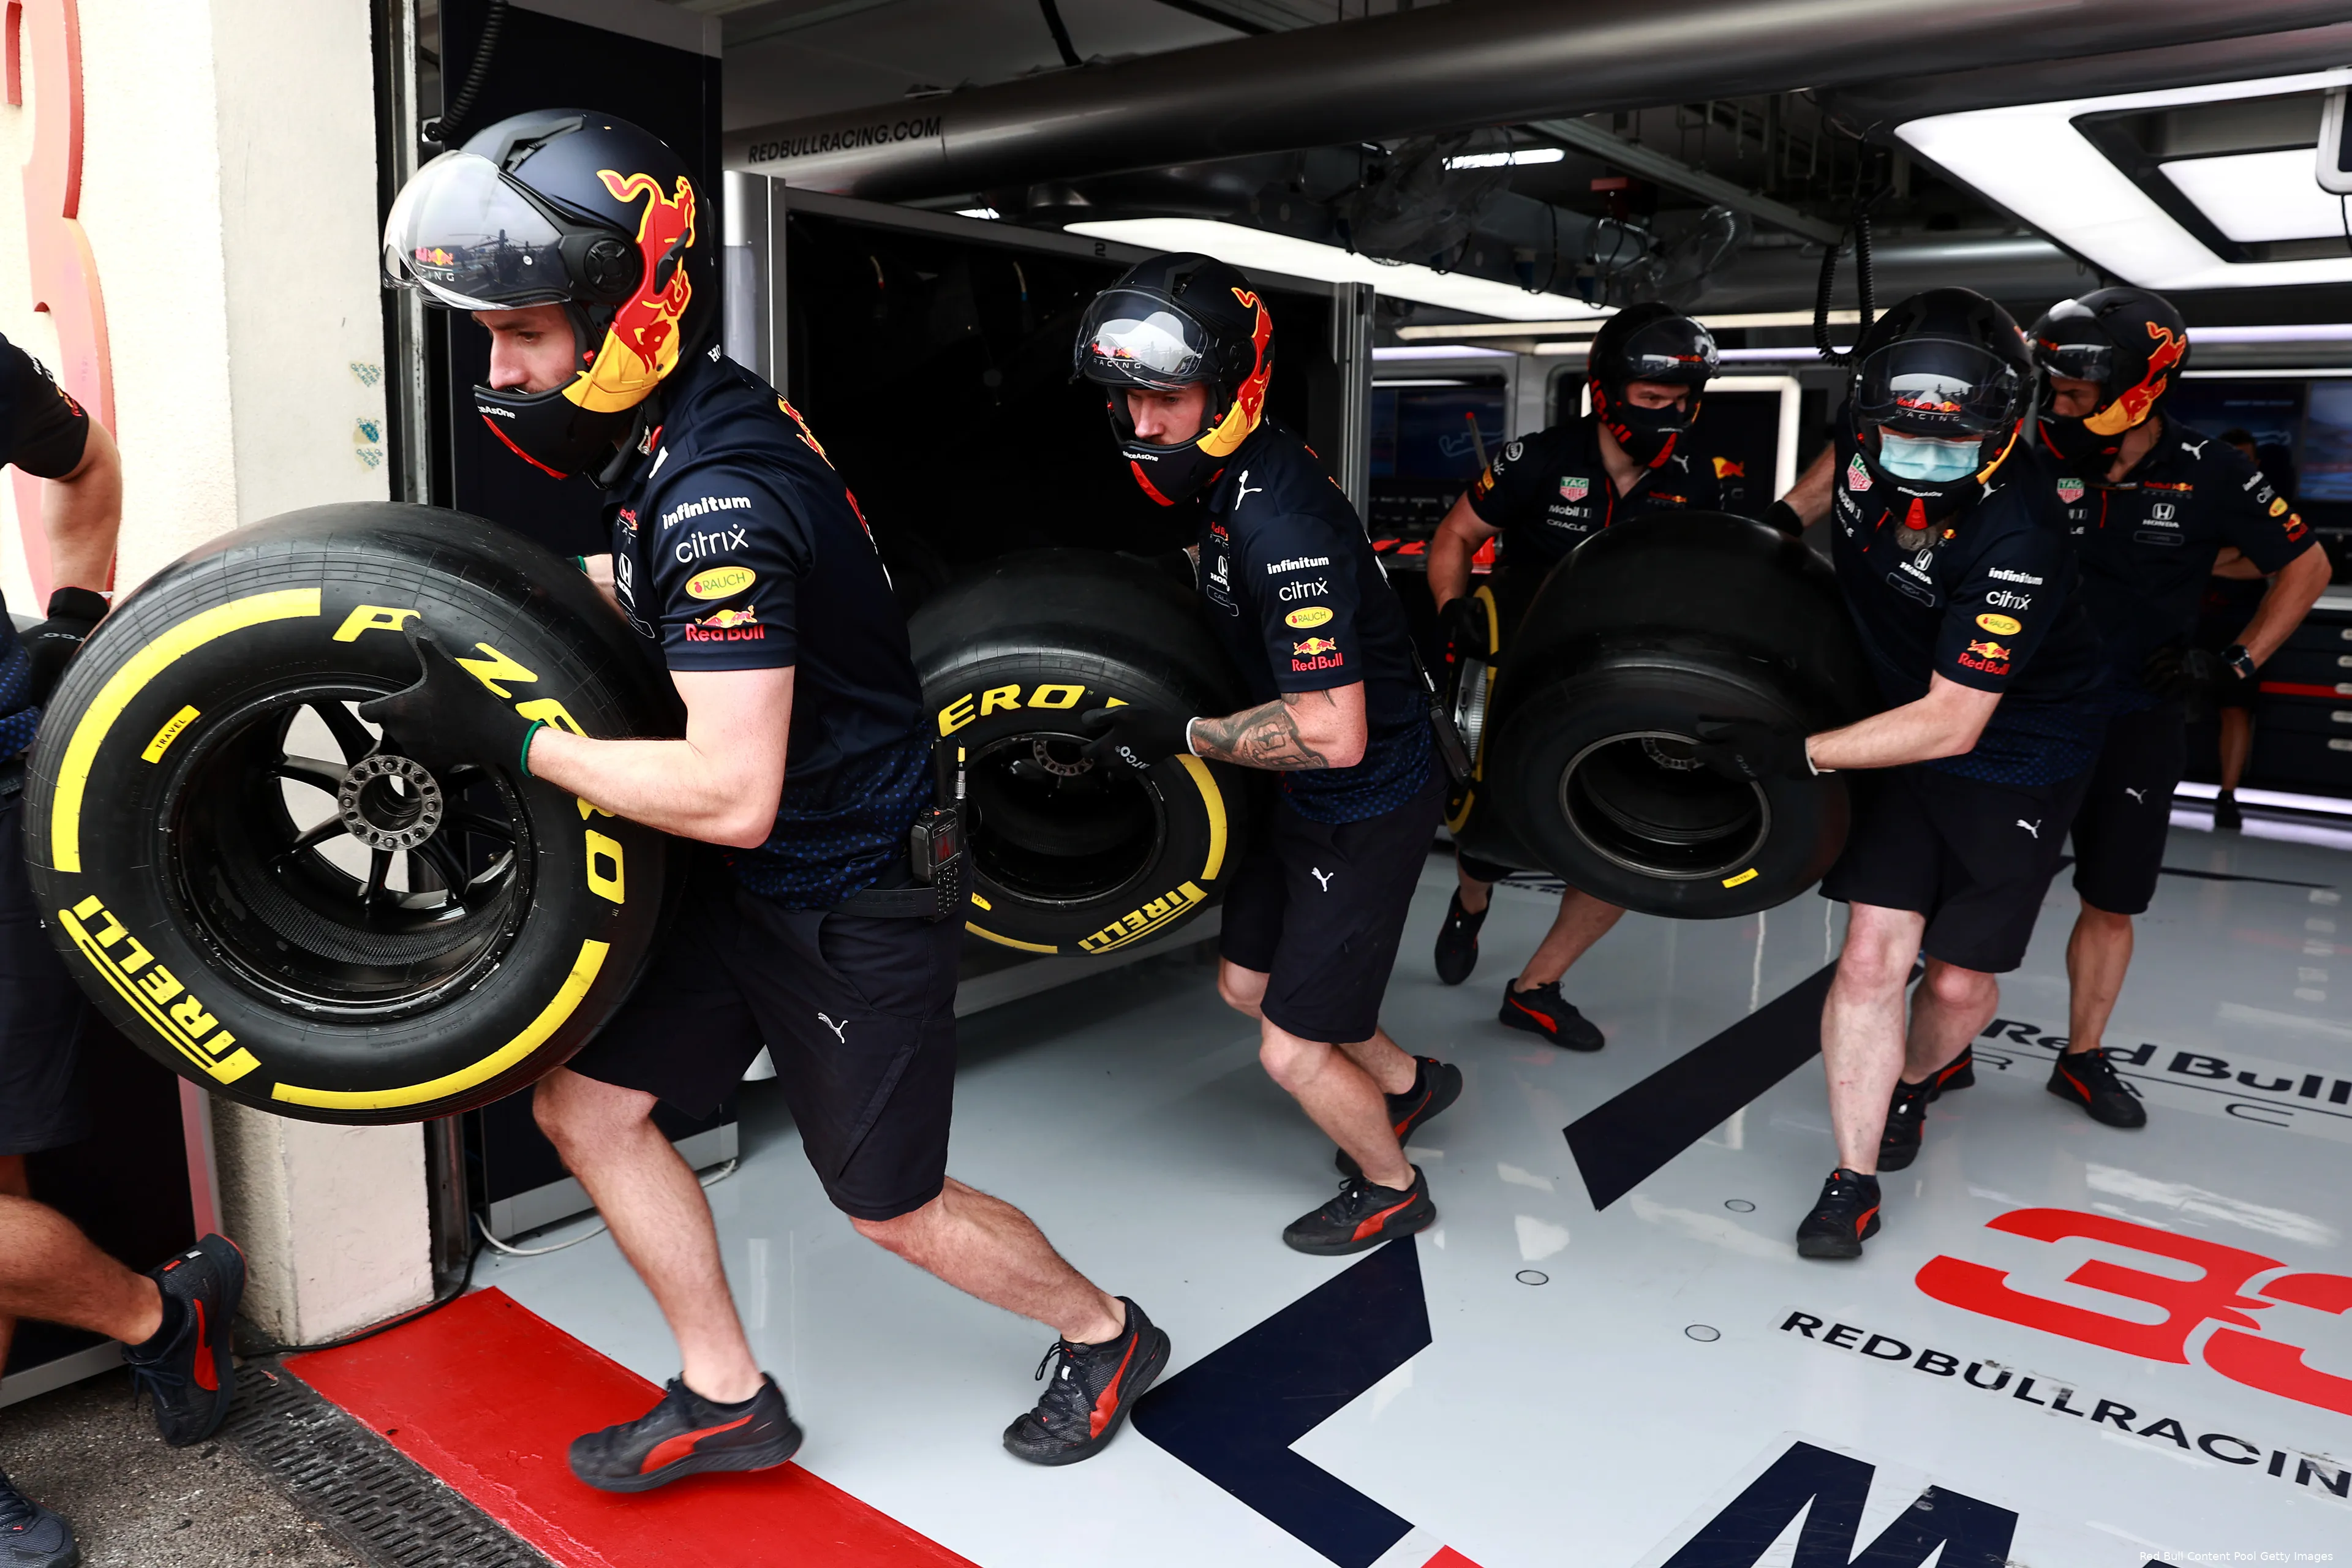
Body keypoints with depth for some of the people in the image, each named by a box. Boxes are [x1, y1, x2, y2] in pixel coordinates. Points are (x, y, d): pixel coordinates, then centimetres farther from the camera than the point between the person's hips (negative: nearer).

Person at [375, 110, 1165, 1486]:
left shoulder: (716, 496, -29)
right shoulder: (692, 429, 0)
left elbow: (731, 793, -33)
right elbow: (645, 600, 20)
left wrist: (506, 737, -25)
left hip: (854, 899, -9)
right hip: (749, 881, 9)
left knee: (895, 1207, 8)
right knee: (585, 1105, 11)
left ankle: (1105, 1337, 35)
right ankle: (728, 1399, 27)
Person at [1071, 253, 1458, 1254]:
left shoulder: (1280, 527, -32)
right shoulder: (1237, 478, -3)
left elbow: (1333, 735, -34)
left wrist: (1180, 735, -25)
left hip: (1368, 809, -9)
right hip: (1309, 797, 9)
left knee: (1294, 1052, 2)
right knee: (1246, 982, 22)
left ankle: (1391, 1191, 32)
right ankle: (1407, 1083, 45)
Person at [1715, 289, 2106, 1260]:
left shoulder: (2016, 539, -33)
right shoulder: (1871, 426, -15)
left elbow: (1951, 724, -30)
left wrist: (1799, 754, -34)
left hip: (2014, 757, -4)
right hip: (1906, 724, 4)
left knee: (1961, 982, 6)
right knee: (1871, 958, -3)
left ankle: (1914, 1085, 41)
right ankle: (1853, 1181, 8)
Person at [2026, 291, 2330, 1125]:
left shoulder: (2210, 476, -9)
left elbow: (2306, 565, 5)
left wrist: (2236, 664, -3)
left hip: (2139, 721, 1)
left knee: (2112, 904, 10)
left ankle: (2082, 1059, 27)